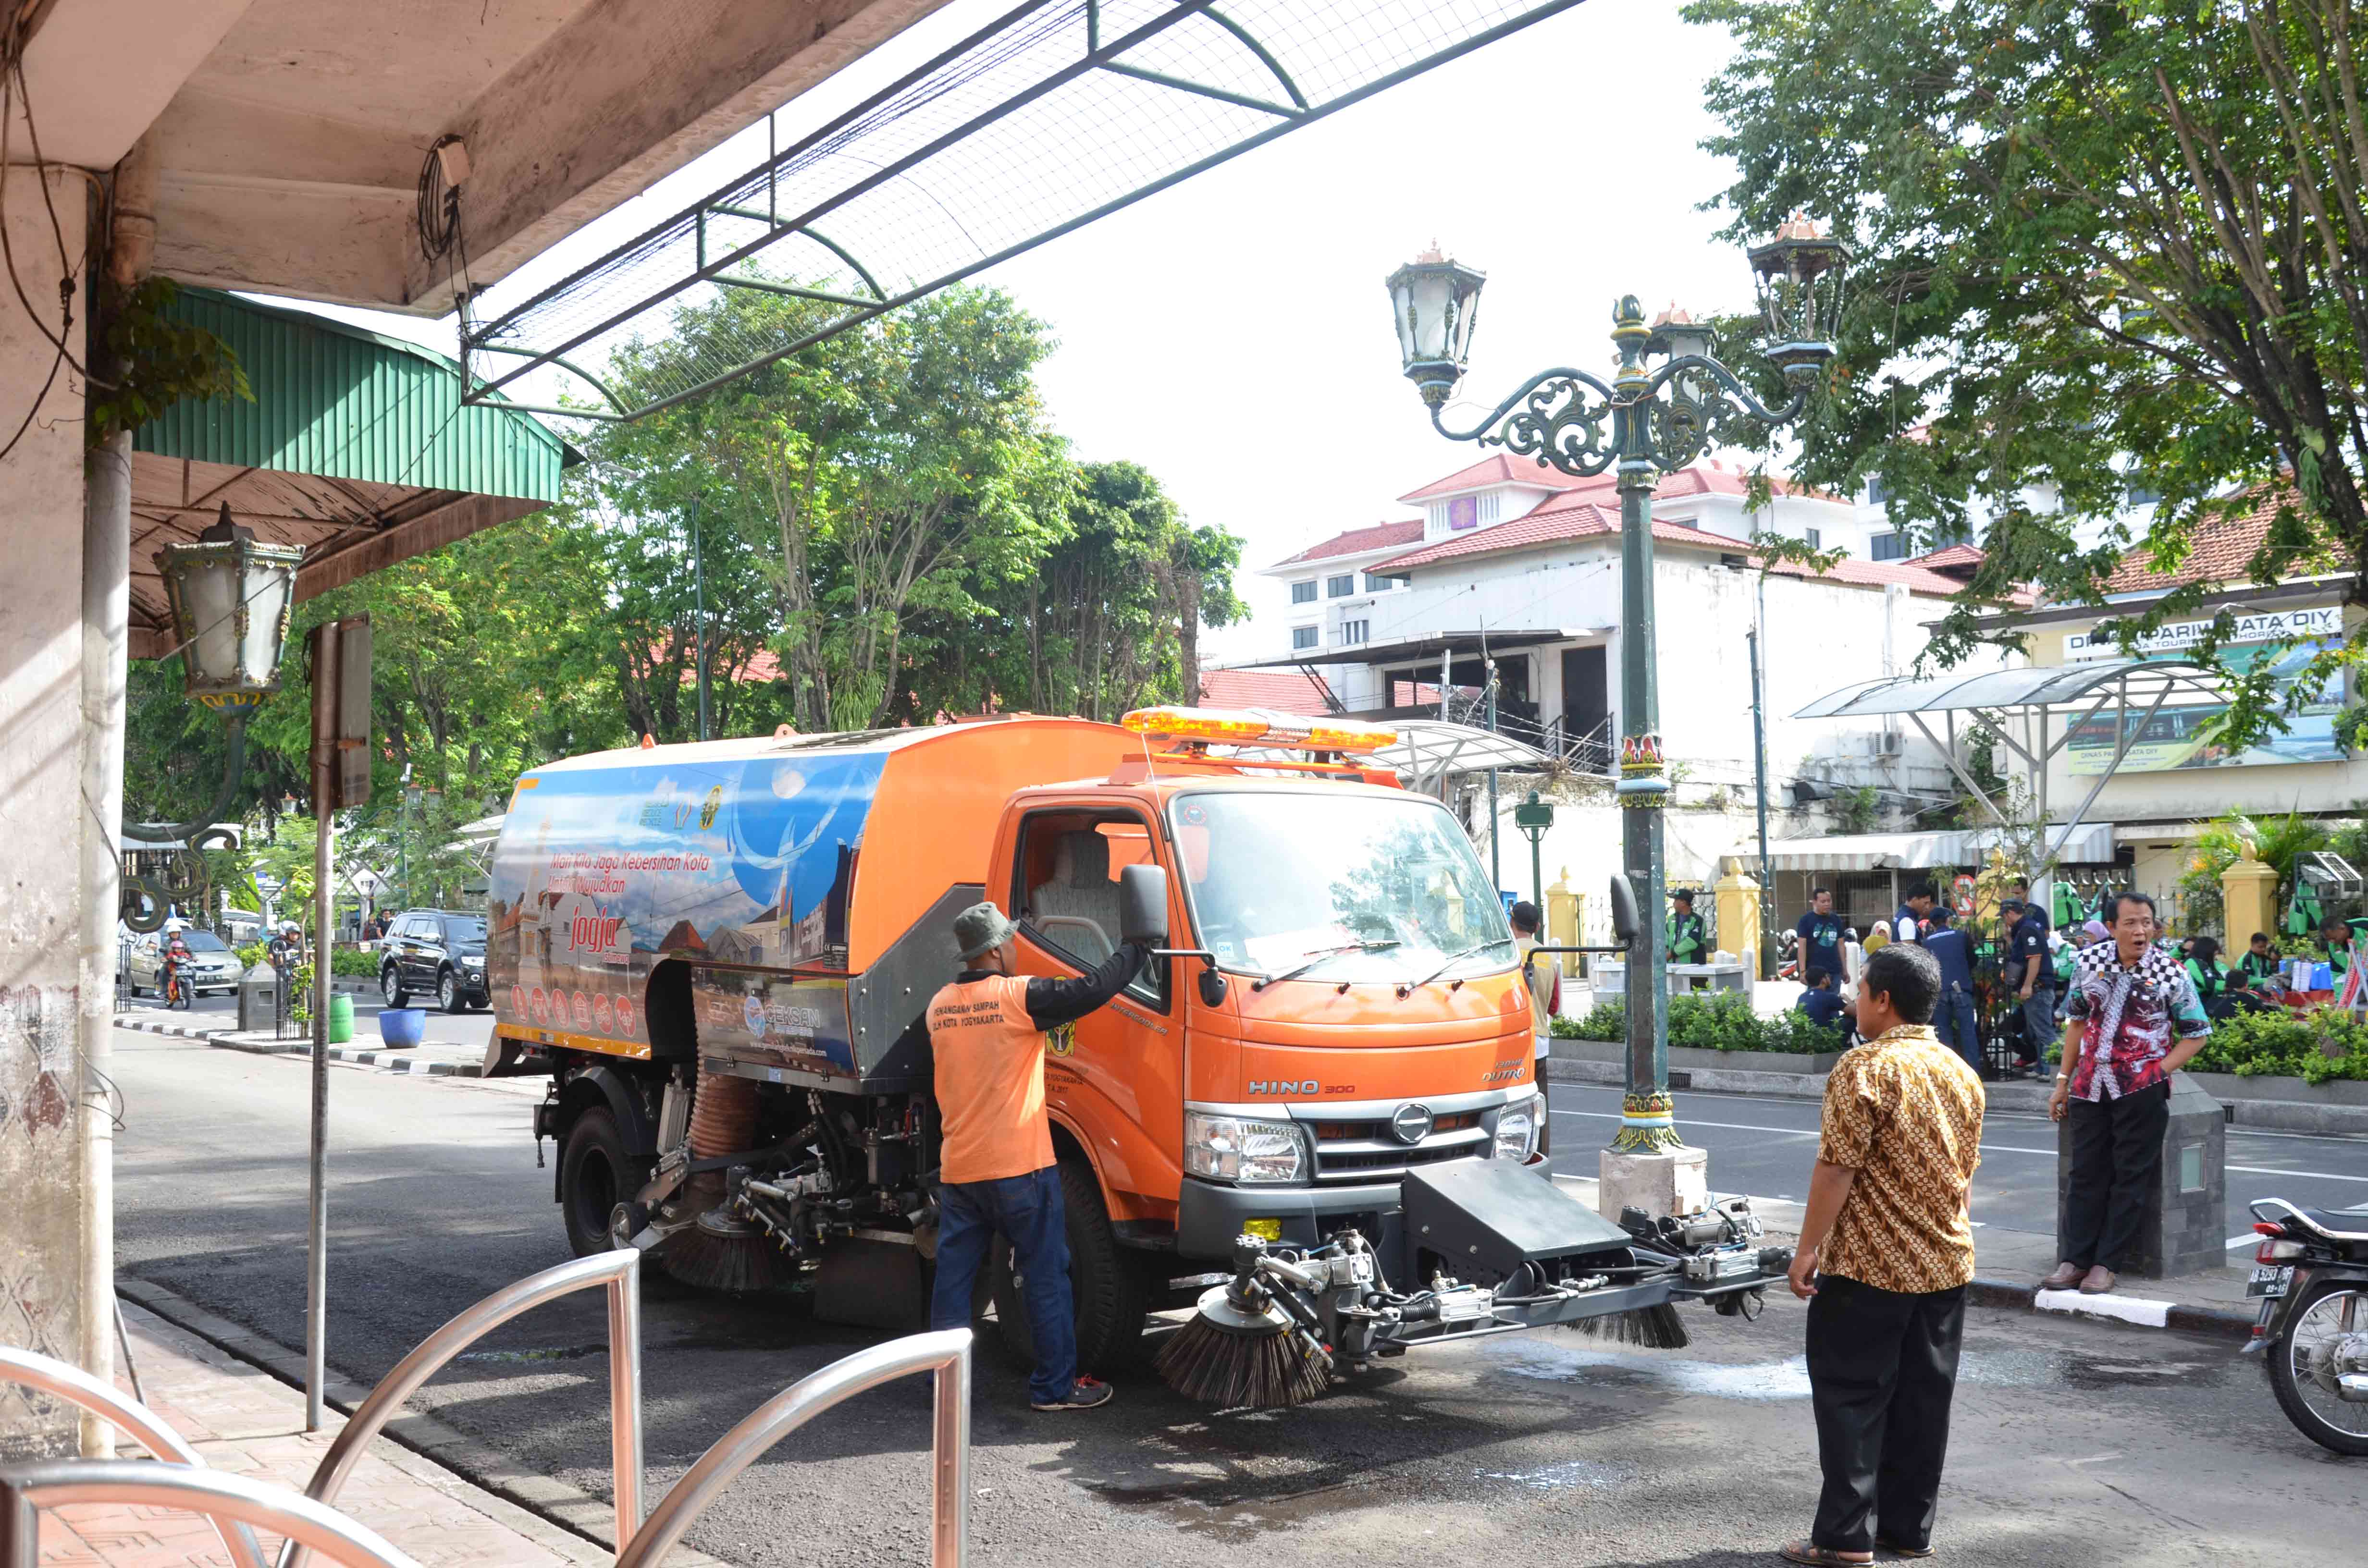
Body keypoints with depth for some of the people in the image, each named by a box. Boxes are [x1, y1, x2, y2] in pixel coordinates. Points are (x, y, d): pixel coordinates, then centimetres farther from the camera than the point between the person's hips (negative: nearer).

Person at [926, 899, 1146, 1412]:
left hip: (957, 1170, 6)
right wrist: (1135, 951, -3)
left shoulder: (940, 1005, 8)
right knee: (1046, 1278, 4)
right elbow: (1090, 991, -17)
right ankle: (1055, 1386, 9)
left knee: (953, 1278, 10)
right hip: (1018, 1167, -6)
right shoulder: (1018, 996, -12)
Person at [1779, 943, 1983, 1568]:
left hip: (1868, 1265, -7)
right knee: (1923, 1399, 12)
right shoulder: (1961, 1073, 8)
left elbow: (1837, 1168, -18)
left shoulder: (1866, 1068, -15)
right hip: (1945, 1264, 7)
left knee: (1852, 1397, 0)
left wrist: (1807, 1248, -11)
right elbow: (1966, 1168, 15)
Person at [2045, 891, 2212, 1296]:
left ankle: (2108, 1264, 9)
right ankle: (2075, 1259, 14)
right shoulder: (2090, 961, 2)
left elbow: (2197, 1033, 1)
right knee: (2085, 1174, 7)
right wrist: (2063, 1081, 12)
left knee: (2130, 1178, 2)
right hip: (2090, 1085, 3)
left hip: (2141, 1089, -3)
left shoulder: (2171, 973, -8)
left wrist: (2160, 1071, -11)